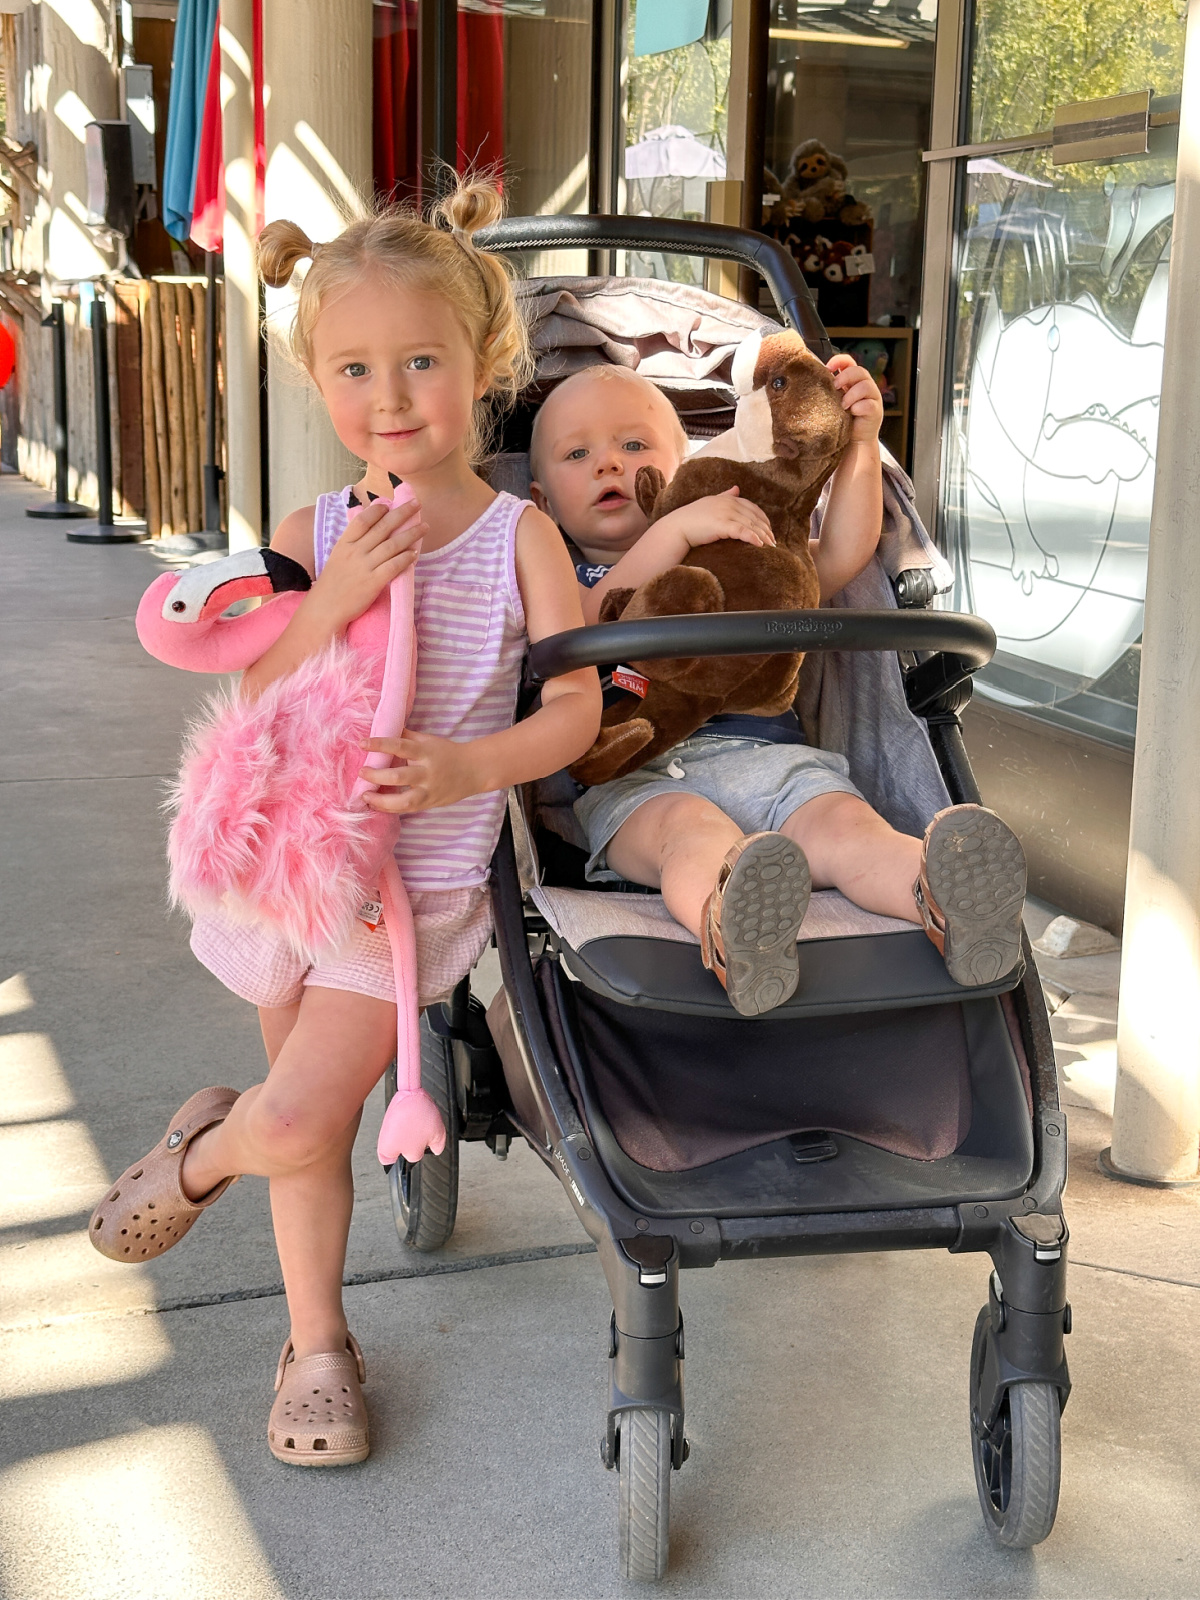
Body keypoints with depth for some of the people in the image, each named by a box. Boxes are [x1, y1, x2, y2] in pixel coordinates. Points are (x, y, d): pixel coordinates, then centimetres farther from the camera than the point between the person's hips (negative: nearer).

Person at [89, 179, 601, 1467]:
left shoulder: (520, 536, -8)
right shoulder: (314, 534, -3)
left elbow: (576, 707, -10)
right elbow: (260, 707, -8)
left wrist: (468, 766, -27)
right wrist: (337, 597, -23)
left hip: (421, 881, -2)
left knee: (292, 1123, -11)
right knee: (315, 1128, 15)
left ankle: (203, 1152, 24)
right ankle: (316, 1343, 35)